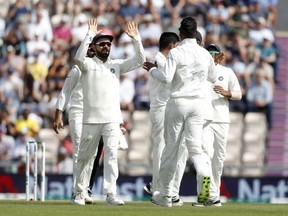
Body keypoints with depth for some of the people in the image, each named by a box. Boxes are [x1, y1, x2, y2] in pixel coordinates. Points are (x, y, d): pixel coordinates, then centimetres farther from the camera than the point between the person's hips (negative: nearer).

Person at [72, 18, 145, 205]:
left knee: (111, 154, -10)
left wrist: (136, 39, -6)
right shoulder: (88, 64, 2)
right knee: (85, 156, 7)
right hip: (91, 118, -2)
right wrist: (90, 34, -23)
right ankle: (80, 193, 19)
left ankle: (111, 194, -16)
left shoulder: (117, 65, 12)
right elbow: (79, 57, -21)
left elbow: (140, 61, 5)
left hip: (112, 119, 2)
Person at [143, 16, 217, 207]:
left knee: (171, 147, 6)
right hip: (198, 102, 3)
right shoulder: (205, 54, 5)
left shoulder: (176, 52, -10)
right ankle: (204, 174, -32)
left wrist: (152, 69, 1)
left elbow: (166, 77, -17)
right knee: (195, 145, 1)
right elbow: (213, 78, 18)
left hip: (178, 102, -3)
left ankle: (165, 195, 14)